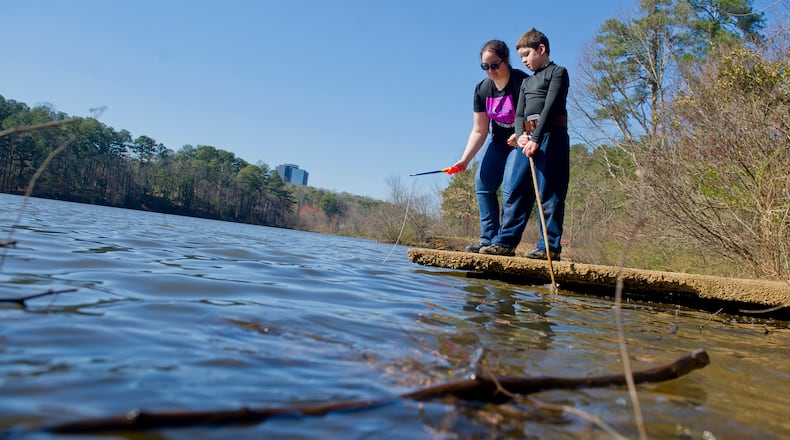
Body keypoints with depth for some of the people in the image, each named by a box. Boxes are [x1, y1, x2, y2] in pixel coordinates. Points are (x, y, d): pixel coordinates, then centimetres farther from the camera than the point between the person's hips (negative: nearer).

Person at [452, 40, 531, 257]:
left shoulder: (522, 82, -21)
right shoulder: (482, 89, -3)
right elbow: (479, 131, -2)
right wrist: (465, 159, -10)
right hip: (499, 141, 7)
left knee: (512, 188, -17)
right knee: (482, 183, -1)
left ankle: (505, 242, -12)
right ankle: (488, 238, 4)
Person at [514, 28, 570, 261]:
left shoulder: (558, 72, 2)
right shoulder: (526, 82, 24)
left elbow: (550, 106, -10)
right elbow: (519, 114, 14)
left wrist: (536, 138, -18)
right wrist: (521, 135, -6)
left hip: (551, 135, -7)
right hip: (529, 138, 7)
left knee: (548, 192, -9)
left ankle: (550, 245, -7)